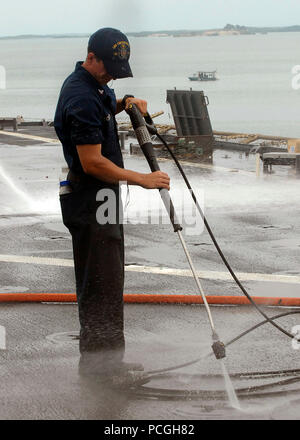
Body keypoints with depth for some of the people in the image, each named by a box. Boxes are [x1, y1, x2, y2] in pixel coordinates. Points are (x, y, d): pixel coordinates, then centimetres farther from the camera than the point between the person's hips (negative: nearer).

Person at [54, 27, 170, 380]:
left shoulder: (95, 85, 10)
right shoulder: (81, 97, -21)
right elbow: (92, 162, -23)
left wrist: (125, 102, 12)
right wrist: (142, 179, -19)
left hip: (102, 197, 11)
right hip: (90, 201, -11)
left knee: (109, 282, 14)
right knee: (101, 284, -7)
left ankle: (109, 358, 21)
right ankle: (97, 363, -2)